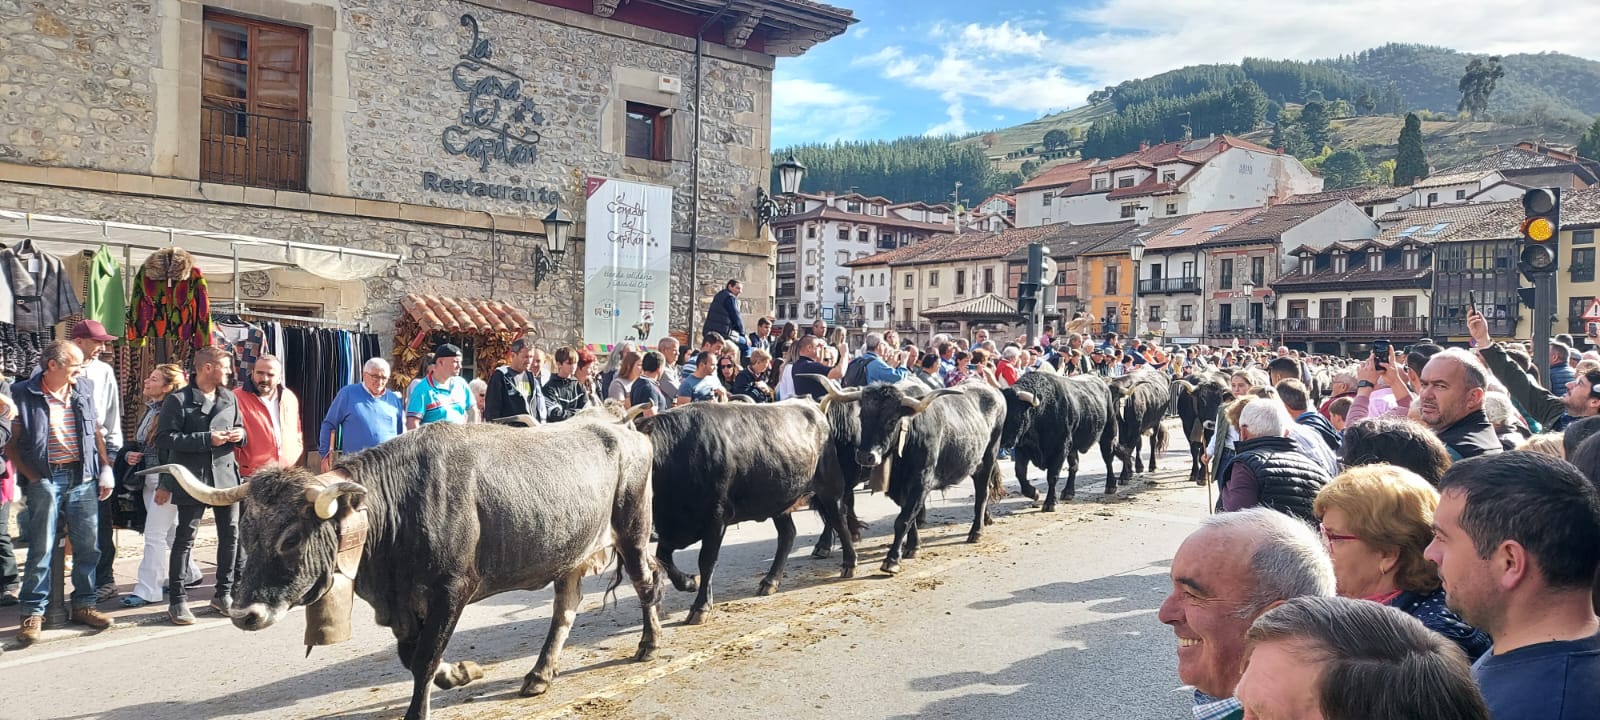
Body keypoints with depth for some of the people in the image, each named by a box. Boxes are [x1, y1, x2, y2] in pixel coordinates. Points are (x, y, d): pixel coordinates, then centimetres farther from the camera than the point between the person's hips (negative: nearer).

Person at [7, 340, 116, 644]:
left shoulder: (84, 388, 7)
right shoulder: (24, 394, -4)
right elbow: (11, 443, -4)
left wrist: (105, 469, 8)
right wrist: (32, 478, -10)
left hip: (83, 477, 4)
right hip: (45, 480, -4)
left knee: (88, 546, 6)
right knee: (41, 549, 0)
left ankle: (83, 605, 19)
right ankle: (33, 613, 10)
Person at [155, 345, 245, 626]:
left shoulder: (230, 398, 13)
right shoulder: (178, 400, -6)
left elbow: (241, 430, 23)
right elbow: (164, 438, -11)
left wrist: (240, 435, -2)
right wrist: (207, 439, -17)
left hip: (225, 476, 5)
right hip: (192, 478, -5)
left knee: (231, 534, 8)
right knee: (185, 538, 1)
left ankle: (224, 593, 22)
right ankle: (177, 600, 9)